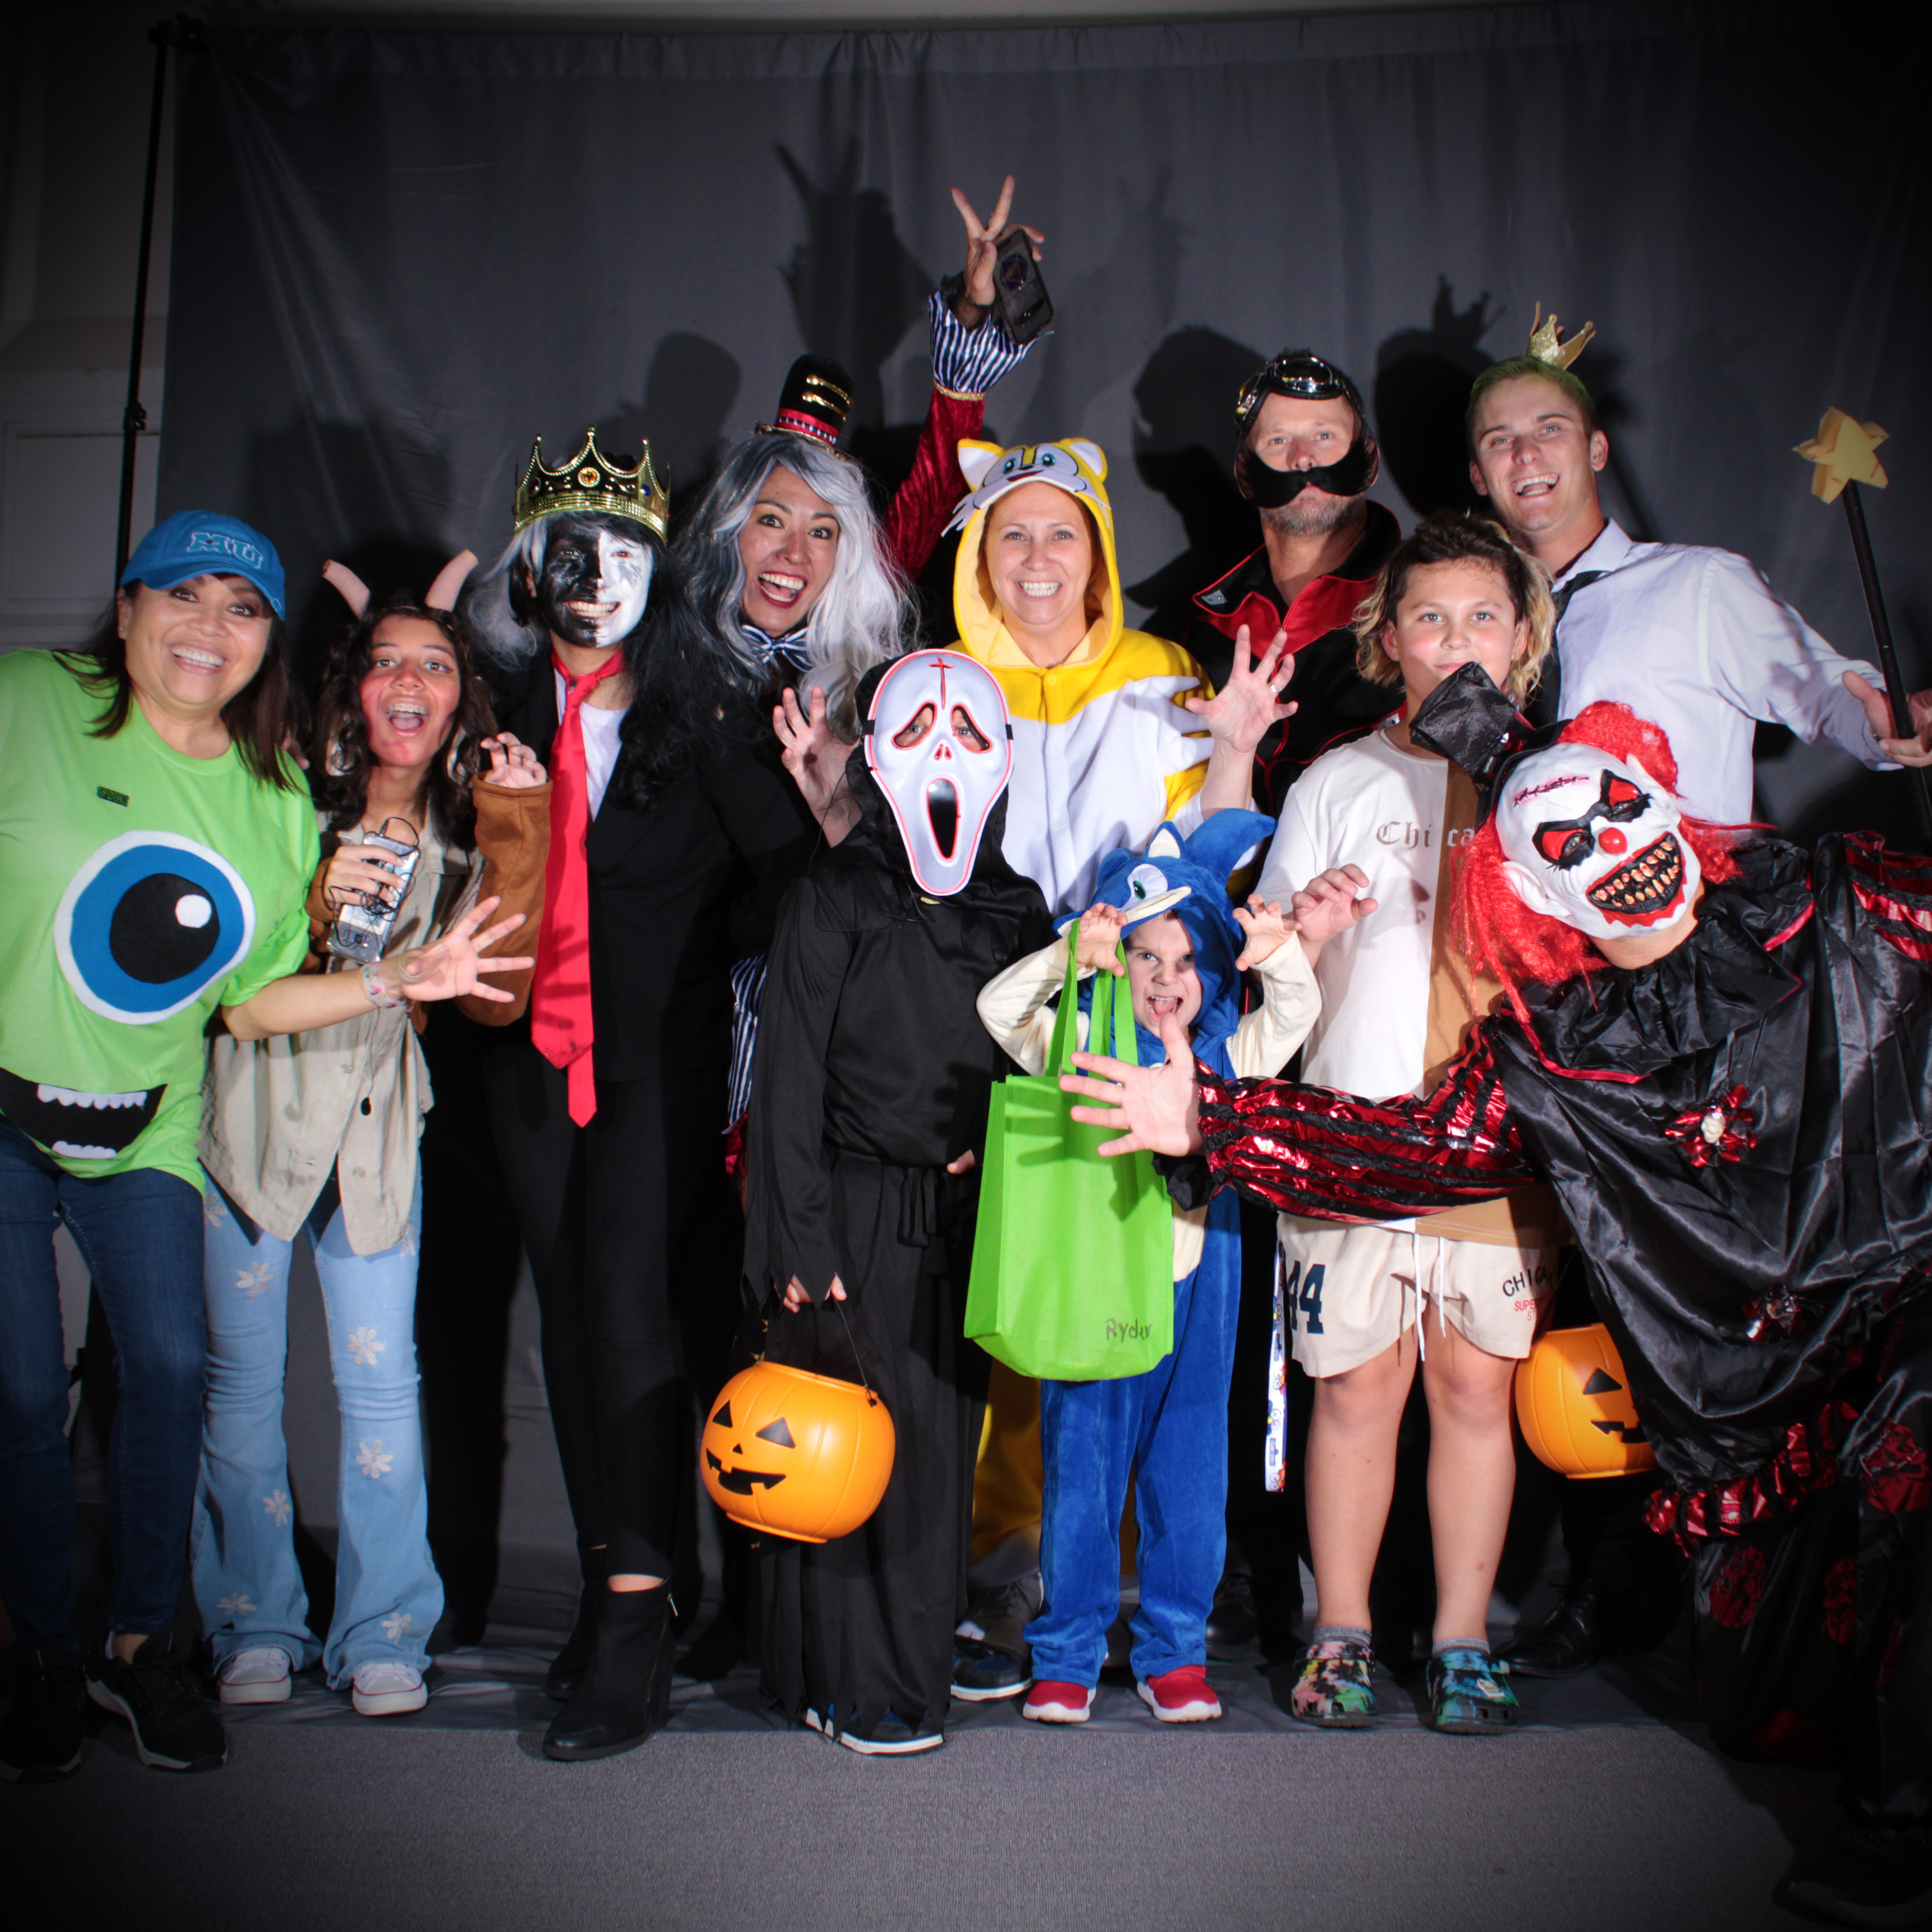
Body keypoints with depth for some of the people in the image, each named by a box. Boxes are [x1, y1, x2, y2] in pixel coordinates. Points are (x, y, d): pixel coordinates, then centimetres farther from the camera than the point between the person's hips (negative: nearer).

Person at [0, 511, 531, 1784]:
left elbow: (247, 1003, 5)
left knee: (171, 1365, -4)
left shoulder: (278, 801, 2)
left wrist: (395, 981, -7)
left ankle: (142, 1642, 17)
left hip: (142, 1129, 3)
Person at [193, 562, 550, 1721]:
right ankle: (256, 1628, 21)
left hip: (379, 1124, 2)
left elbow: (494, 995, -8)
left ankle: (384, 1637, 13)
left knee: (383, 1378, 0)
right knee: (245, 1376, 4)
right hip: (257, 1110, -1)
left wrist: (516, 833, -12)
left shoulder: (473, 829, 4)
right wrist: (316, 901, -22)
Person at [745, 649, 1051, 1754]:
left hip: (967, 1214, 4)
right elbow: (790, 1082, -7)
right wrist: (798, 1242, -11)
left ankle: (926, 1649, 25)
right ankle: (857, 1683, 14)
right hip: (859, 1212, -4)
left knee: (947, 1435, 9)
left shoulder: (1017, 909, 10)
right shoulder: (835, 901, -3)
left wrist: (996, 1151, -1)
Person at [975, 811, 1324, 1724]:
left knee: (1189, 1474, 10)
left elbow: (1295, 1012, -1)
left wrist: (1277, 953, -21)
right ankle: (1068, 1653, 20)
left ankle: (1174, 1648, 26)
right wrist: (1074, 955, -25)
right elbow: (999, 1008, -10)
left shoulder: (1225, 1060, 7)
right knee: (1080, 1474, 6)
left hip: (1194, 1295, 2)